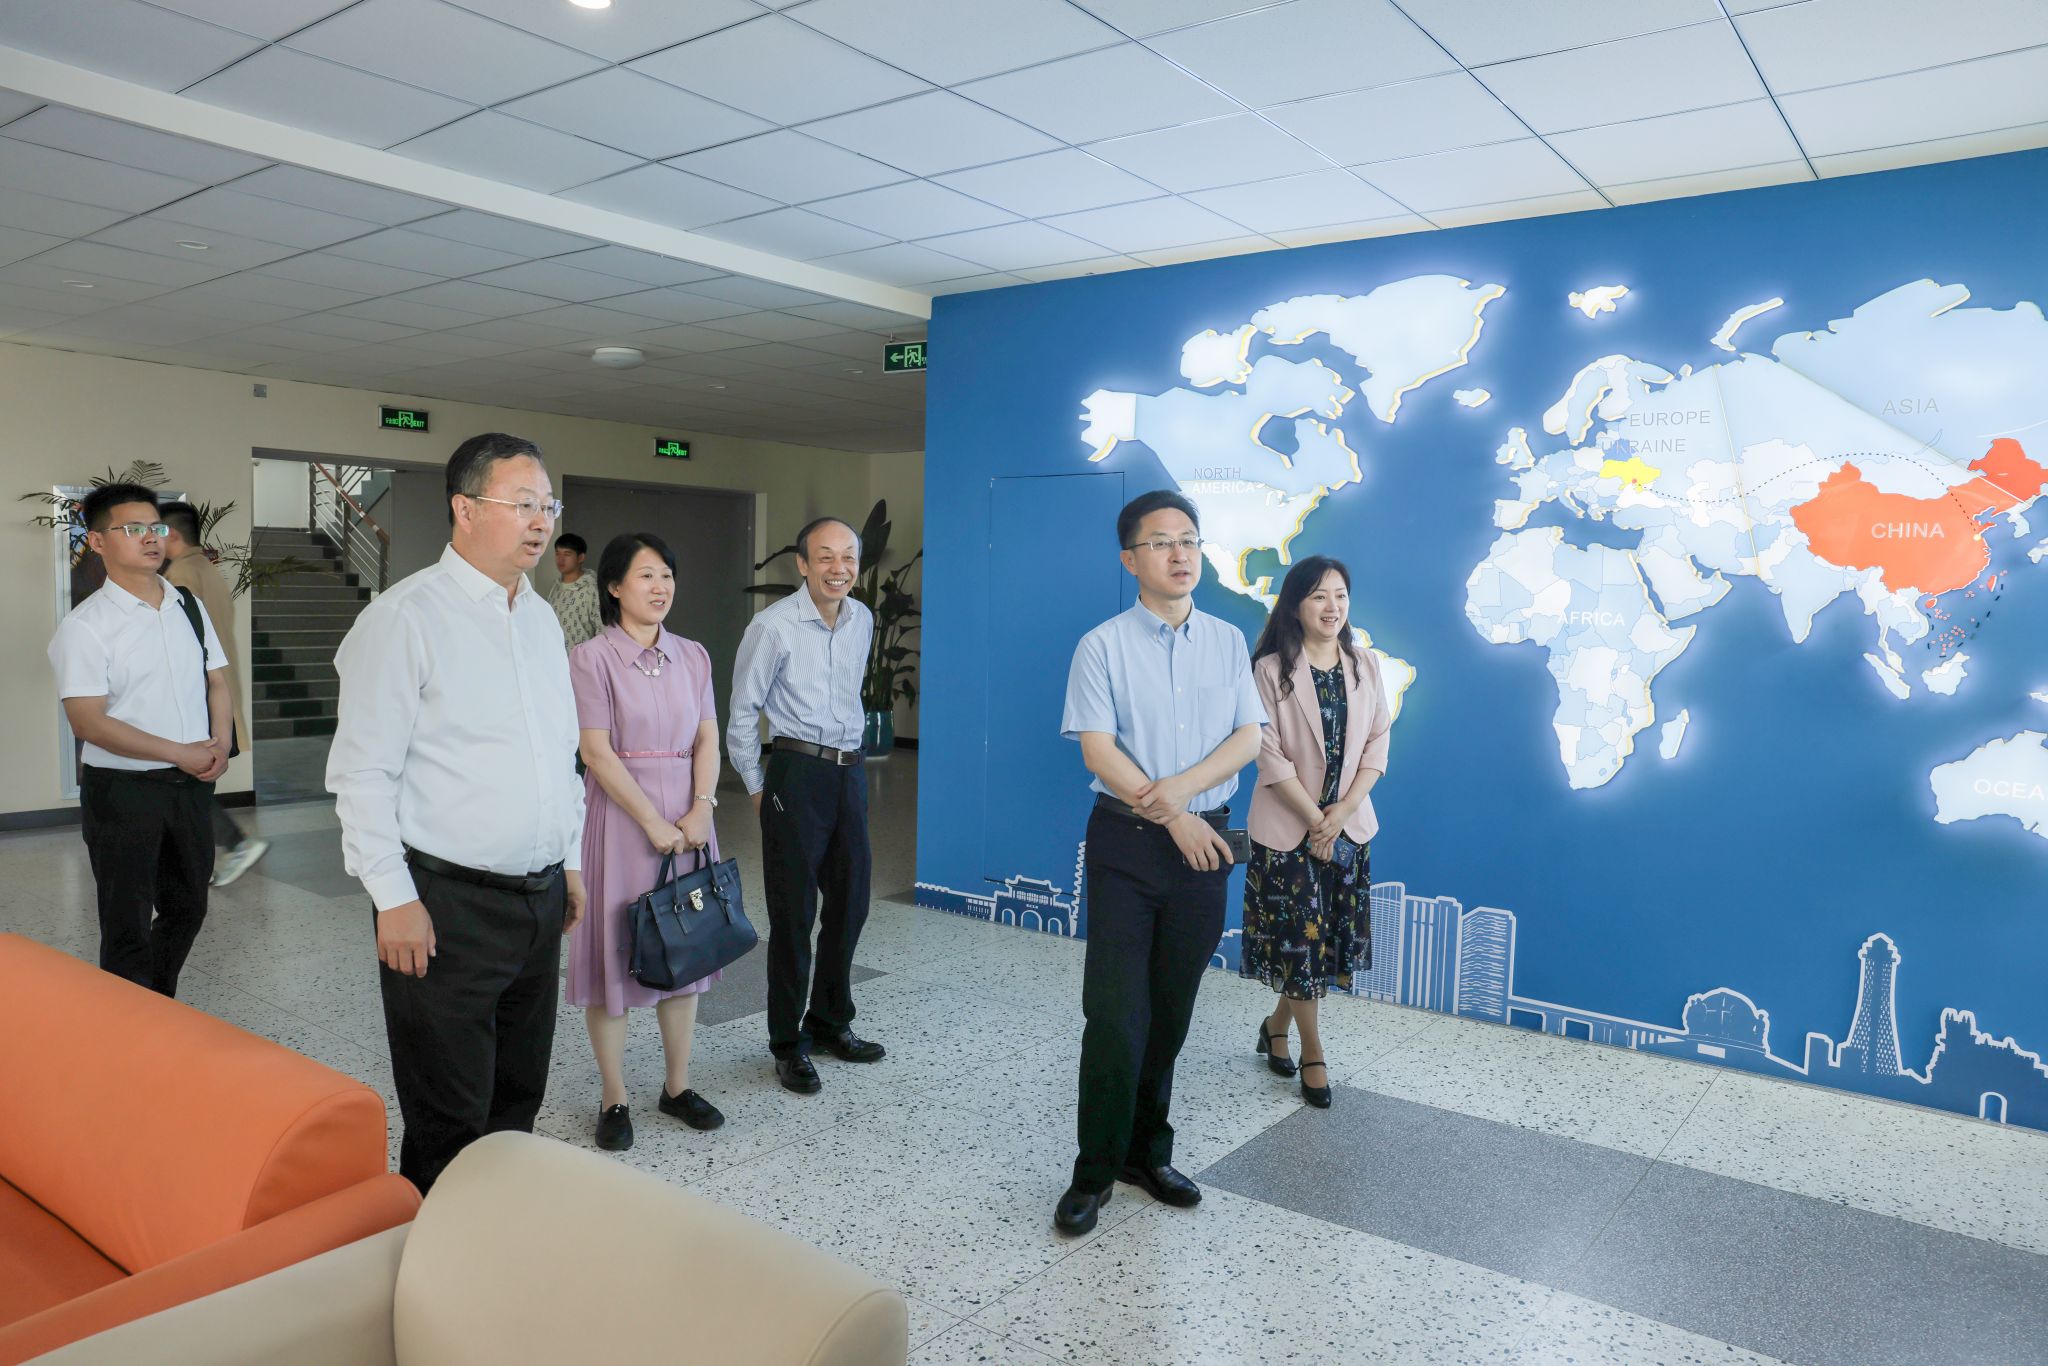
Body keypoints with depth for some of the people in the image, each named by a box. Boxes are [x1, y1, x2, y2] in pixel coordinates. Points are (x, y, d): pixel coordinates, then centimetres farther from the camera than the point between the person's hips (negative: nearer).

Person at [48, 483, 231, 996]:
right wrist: (179, 753, -18)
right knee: (128, 927, 4)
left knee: (187, 909, 18)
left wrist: (219, 744, -7)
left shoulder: (190, 608, 7)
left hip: (192, 782, 6)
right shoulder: (84, 626, -11)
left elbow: (217, 681, 11)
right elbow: (89, 722, -17)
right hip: (122, 788, -6)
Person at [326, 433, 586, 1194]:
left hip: (539, 898, 7)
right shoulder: (406, 617, -12)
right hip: (448, 906, -7)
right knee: (451, 1126, 3)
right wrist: (395, 899, -17)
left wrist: (570, 860, 17)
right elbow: (362, 773, -14)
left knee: (517, 1102, 18)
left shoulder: (541, 617, 12)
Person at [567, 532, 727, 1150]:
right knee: (615, 953, 2)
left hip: (687, 816, 5)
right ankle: (614, 1100, 16)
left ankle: (678, 1086, 25)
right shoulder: (592, 657, -7)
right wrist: (654, 822, -15)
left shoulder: (692, 656, 8)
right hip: (619, 815, -5)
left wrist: (700, 809, -10)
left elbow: (708, 739, 4)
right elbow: (596, 752, -12)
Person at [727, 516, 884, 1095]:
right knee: (793, 913, 1)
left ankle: (830, 1022, 32)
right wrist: (756, 788, 0)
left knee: (850, 905, 13)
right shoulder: (774, 626, -11)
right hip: (797, 771, -6)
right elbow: (742, 711, -4)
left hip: (850, 771, 6)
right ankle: (787, 1043, 16)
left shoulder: (862, 620, 8)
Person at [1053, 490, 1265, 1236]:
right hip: (1128, 841, -3)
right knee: (1116, 1014, -3)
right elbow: (1097, 750, -9)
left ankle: (1148, 1152, 29)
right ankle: (1095, 1172, 12)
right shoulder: (1103, 646, -4)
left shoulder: (1228, 641, 8)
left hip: (1203, 841, 4)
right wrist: (1173, 818, -12)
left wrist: (1182, 787, -14)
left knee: (1171, 1012, 12)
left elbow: (1248, 739, 2)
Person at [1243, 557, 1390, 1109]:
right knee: (1299, 937, 0)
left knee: (1333, 938, 10)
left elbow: (1377, 743, 3)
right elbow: (1270, 756, -13)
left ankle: (1277, 1023, 32)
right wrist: (1315, 819, -13)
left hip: (1350, 824, 5)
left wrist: (1343, 810, -10)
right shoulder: (1271, 670, -10)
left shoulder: (1365, 666, 4)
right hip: (1288, 828, -4)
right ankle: (1313, 1053, 18)